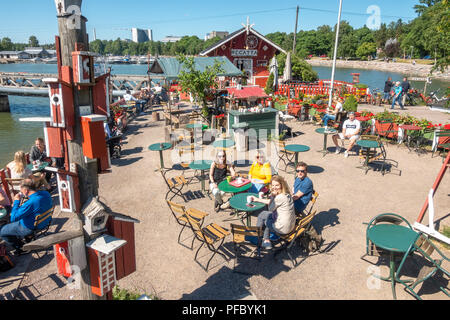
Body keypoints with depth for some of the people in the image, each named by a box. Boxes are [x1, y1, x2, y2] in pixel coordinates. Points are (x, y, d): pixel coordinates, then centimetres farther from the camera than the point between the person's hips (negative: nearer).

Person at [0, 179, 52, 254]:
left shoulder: (30, 203, -36)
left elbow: (13, 218, -27)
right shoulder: (46, 194, -12)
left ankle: (20, 248, 25)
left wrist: (16, 201, -18)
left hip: (30, 228, -8)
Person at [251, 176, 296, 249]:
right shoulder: (286, 194, 3)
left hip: (283, 228, -8)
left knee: (262, 216, 9)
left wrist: (273, 195, -13)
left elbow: (270, 208, -10)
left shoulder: (280, 197, -25)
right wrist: (257, 199, 19)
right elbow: (271, 202, 15)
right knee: (265, 215, 23)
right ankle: (267, 241, 25)